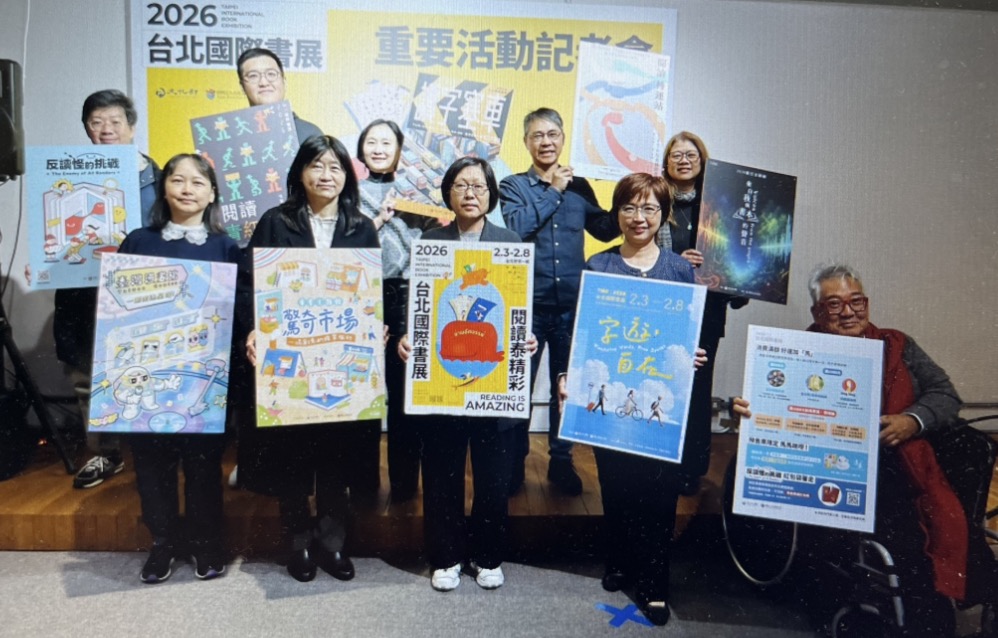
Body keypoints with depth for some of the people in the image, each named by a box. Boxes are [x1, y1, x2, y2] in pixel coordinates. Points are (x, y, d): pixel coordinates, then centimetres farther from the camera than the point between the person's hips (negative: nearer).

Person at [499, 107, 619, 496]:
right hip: (527, 306, -2)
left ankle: (561, 461, 27)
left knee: (567, 387, 12)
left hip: (572, 306, 3)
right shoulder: (513, 186, 2)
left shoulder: (579, 187, 11)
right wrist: (553, 191, -9)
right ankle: (514, 461, 23)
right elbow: (517, 226, -16)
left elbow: (605, 230, 13)